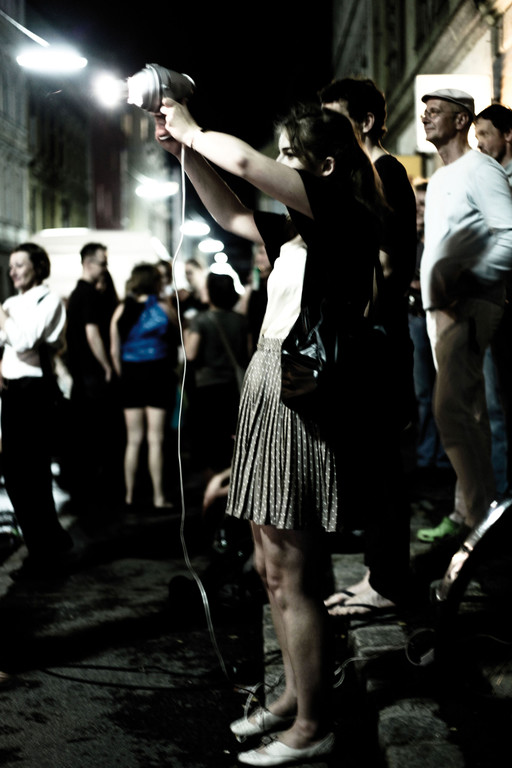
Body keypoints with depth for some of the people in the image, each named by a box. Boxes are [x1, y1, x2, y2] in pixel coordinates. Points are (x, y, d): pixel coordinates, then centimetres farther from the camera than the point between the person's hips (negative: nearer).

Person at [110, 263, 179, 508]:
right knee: (155, 439, 0)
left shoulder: (121, 310, 2)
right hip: (157, 373, -3)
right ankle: (158, 496, 2)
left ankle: (129, 494, 15)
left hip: (130, 375, 3)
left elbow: (114, 350, 1)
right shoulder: (163, 307, -5)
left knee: (133, 439, 11)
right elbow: (177, 338, 0)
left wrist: (123, 375, 10)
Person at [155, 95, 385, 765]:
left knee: (295, 577, -2)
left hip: (304, 399, -9)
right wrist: (185, 150, 20)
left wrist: (193, 130, 1)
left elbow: (243, 161, -16)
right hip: (268, 387, 9)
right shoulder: (298, 231, 15)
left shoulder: (347, 218, -9)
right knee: (272, 566, 15)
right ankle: (294, 695, 29)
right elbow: (232, 215, 28)